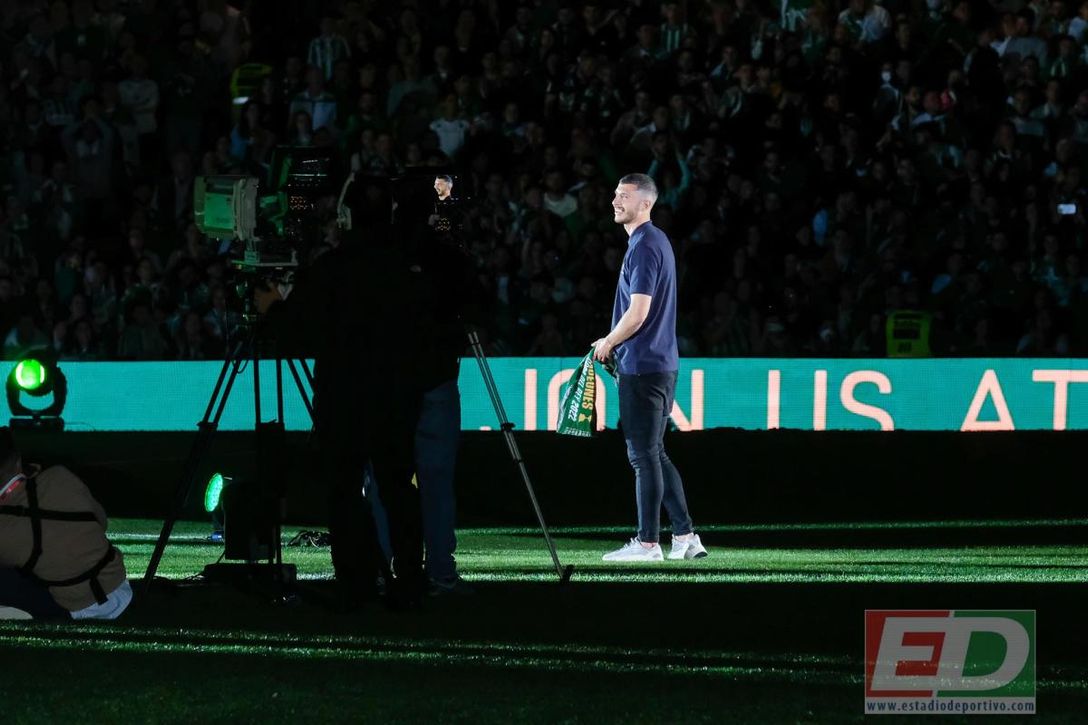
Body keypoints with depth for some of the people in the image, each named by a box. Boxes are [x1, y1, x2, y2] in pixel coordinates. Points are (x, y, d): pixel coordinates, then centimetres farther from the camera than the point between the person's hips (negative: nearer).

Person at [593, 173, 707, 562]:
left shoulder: (644, 247, -16)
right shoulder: (657, 241, 16)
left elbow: (638, 312, -21)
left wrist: (608, 342, -6)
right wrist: (616, 344, 18)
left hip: (643, 365, -10)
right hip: (660, 362, 10)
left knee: (644, 454, -5)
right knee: (654, 454, 13)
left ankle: (647, 542, -3)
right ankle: (685, 537, 13)